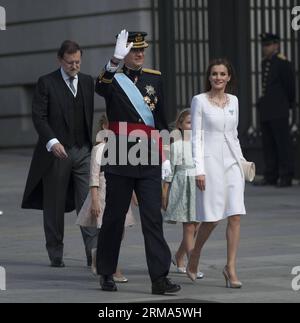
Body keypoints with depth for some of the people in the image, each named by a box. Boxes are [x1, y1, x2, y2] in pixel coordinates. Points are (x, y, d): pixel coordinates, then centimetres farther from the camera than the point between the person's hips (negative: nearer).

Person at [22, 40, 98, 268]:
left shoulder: (88, 82, 11)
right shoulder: (46, 83, -1)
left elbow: (93, 115, 14)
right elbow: (39, 117, -8)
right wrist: (52, 142, -20)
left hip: (84, 151, 3)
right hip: (57, 152, -3)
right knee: (54, 206, 5)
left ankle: (93, 253, -10)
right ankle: (56, 255, 14)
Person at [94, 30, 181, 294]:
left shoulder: (155, 78, 11)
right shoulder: (114, 79, -2)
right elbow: (101, 88, -27)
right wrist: (115, 61, -43)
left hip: (150, 159, 3)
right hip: (120, 160, -3)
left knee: (153, 218, -4)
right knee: (114, 217, 7)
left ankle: (160, 278, -7)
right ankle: (106, 274, 21)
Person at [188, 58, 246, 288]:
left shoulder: (233, 101, 12)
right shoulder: (200, 101, -2)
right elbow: (196, 136, -5)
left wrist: (241, 160, 14)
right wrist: (199, 169, -11)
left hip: (232, 161, 4)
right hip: (210, 160, -4)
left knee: (235, 215, -5)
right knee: (211, 217, -4)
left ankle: (231, 268, -2)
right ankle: (194, 258, 21)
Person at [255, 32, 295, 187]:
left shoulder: (283, 63, -9)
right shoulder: (265, 63, 15)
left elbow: (290, 85, -3)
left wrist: (289, 103, 9)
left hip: (279, 111, -8)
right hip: (265, 110, 8)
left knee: (283, 144, -5)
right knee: (268, 144, 7)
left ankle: (286, 177, -3)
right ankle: (270, 176, 11)